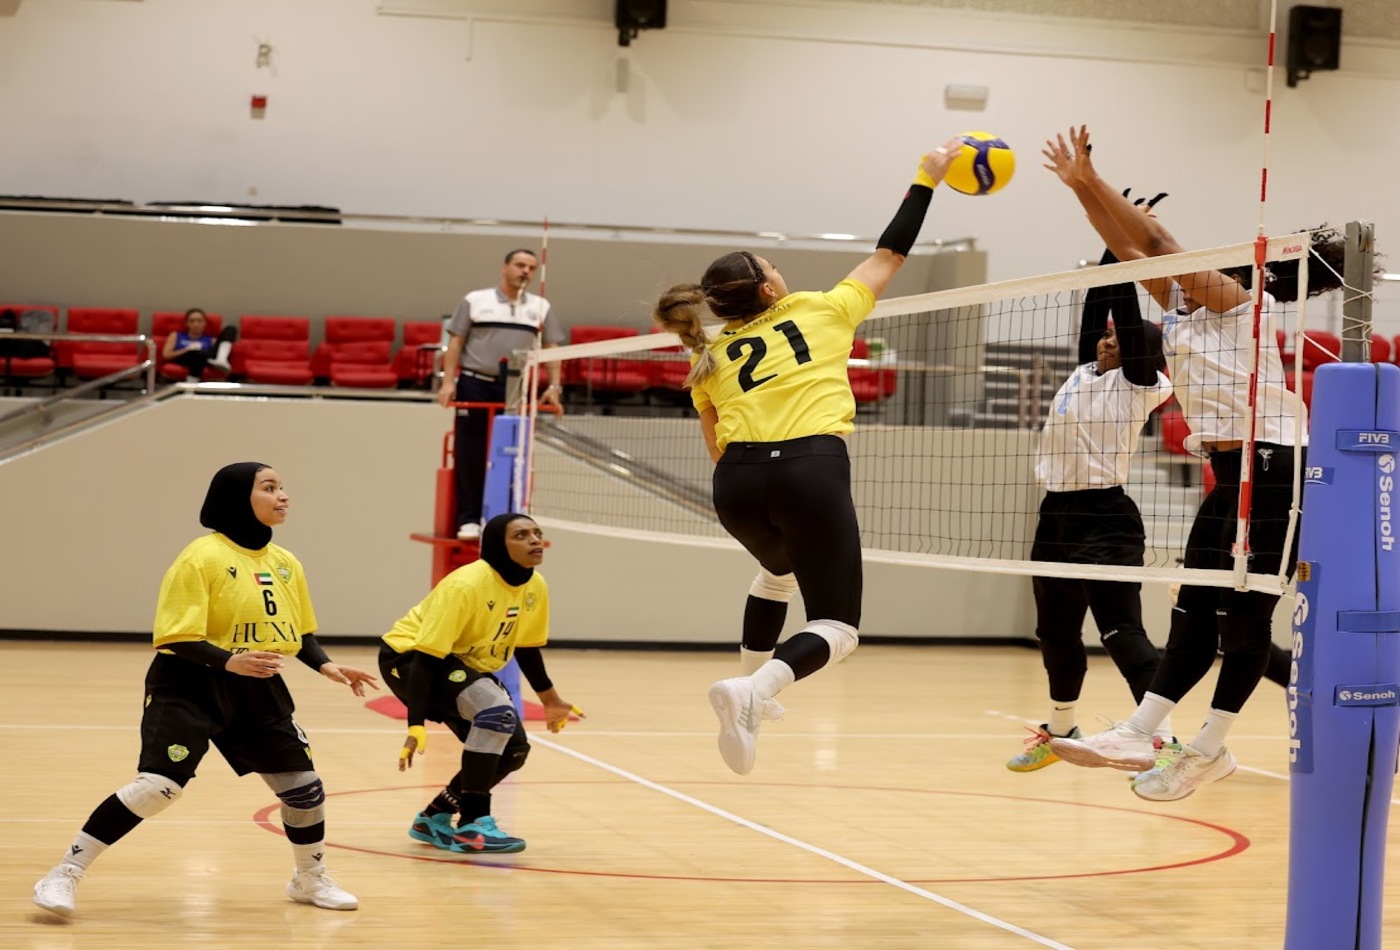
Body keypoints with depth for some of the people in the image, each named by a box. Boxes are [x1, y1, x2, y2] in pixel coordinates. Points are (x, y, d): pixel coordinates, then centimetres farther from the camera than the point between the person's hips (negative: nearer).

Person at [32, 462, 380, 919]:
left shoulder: (286, 564, 6)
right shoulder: (203, 557, -15)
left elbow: (302, 632, 16)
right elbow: (179, 639, -19)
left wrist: (327, 666, -1)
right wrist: (229, 661, -32)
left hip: (257, 690, 7)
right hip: (191, 685, -7)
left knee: (304, 784, 8)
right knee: (158, 785, -19)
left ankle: (311, 879, 35)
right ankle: (64, 876, -9)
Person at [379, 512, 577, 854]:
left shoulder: (535, 588, -7)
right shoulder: (466, 585, -29)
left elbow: (527, 647, 11)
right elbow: (426, 655, -30)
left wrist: (550, 700, 21)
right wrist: (416, 725, -35)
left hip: (467, 665, 9)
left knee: (514, 750, 0)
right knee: (497, 710, -30)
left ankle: (433, 819, 17)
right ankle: (474, 825, -21)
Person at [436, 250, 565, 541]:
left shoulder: (541, 307, 11)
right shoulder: (475, 301, 6)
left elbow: (551, 350, 11)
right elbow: (456, 343, 5)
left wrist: (553, 387, 0)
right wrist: (448, 382, -4)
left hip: (516, 390, 2)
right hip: (475, 386, -2)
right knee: (470, 454, -1)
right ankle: (469, 519, 4)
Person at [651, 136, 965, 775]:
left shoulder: (711, 360, 20)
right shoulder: (822, 311, 15)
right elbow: (890, 254, 23)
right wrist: (926, 179, 32)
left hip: (739, 481, 4)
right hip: (811, 470, -4)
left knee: (780, 571, 37)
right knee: (836, 628, 0)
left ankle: (750, 689, 36)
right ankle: (749, 692, -27)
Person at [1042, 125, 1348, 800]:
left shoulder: (1237, 300, -7)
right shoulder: (1184, 305, 15)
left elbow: (1157, 242, -14)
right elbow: (1130, 249, 16)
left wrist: (1092, 179, -11)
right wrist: (1080, 187, 9)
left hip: (1272, 467, -9)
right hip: (1232, 472, 9)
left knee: (1246, 612, -5)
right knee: (1194, 612, 5)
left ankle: (1210, 746, -4)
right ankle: (1137, 735, 3)